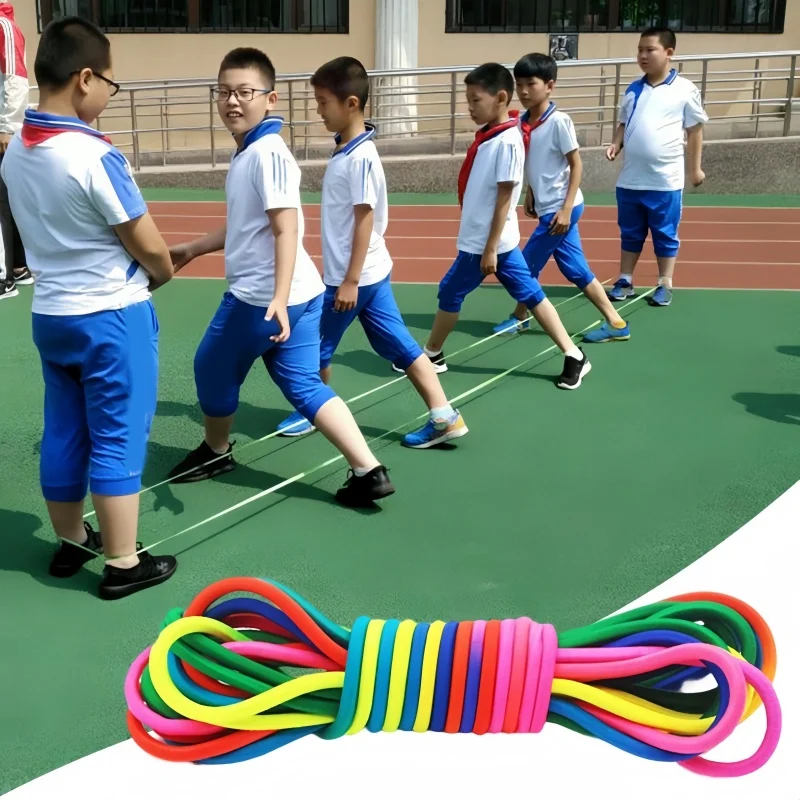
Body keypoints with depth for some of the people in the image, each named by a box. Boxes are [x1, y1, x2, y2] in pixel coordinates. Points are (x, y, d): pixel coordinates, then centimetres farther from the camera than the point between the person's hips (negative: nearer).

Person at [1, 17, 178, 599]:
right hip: (112, 315, -7)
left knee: (63, 434, 16)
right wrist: (163, 273, 7)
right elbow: (150, 248, -15)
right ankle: (123, 565, 12)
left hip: (51, 312, 7)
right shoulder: (95, 155, -21)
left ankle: (71, 543, 32)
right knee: (117, 440, 2)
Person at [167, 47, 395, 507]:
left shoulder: (268, 153, -16)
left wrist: (279, 299, -30)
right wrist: (192, 249, 33)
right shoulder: (248, 153, 14)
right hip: (300, 294, 9)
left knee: (213, 368, 14)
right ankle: (369, 471, 3)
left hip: (261, 297, -9)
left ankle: (216, 452, 37)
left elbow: (287, 230, -23)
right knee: (305, 385, 9)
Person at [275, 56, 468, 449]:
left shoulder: (360, 157, -19)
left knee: (316, 345, 8)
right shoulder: (346, 150, 9)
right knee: (399, 345, 8)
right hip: (370, 272, 9)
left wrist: (350, 281, -19)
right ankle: (444, 418, 8)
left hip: (356, 277, -9)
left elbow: (365, 220, -20)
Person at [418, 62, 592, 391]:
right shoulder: (488, 136, 8)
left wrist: (490, 248, -18)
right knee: (530, 294, 9)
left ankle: (432, 355, 24)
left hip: (486, 241, -9)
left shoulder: (506, 141, -19)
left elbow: (504, 198, -19)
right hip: (480, 238, 9)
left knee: (450, 292, 6)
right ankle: (573, 355, 11)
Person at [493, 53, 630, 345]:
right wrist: (530, 194, 18)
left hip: (560, 209, -8)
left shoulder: (558, 121, -17)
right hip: (548, 207, 8)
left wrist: (566, 208, -18)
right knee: (575, 269, 10)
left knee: (527, 264, 4)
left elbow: (576, 165, -14)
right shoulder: (523, 122, 4)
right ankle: (616, 323, 15)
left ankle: (520, 317, 26)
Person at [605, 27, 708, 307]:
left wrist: (695, 168, 1)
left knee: (665, 235, 5)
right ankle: (625, 281, 23)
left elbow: (695, 130, 0)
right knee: (630, 233, 13)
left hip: (666, 180, -4)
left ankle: (665, 285, 15)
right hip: (630, 179, 4)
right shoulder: (632, 90, 7)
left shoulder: (685, 89, -5)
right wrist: (616, 144, -5)